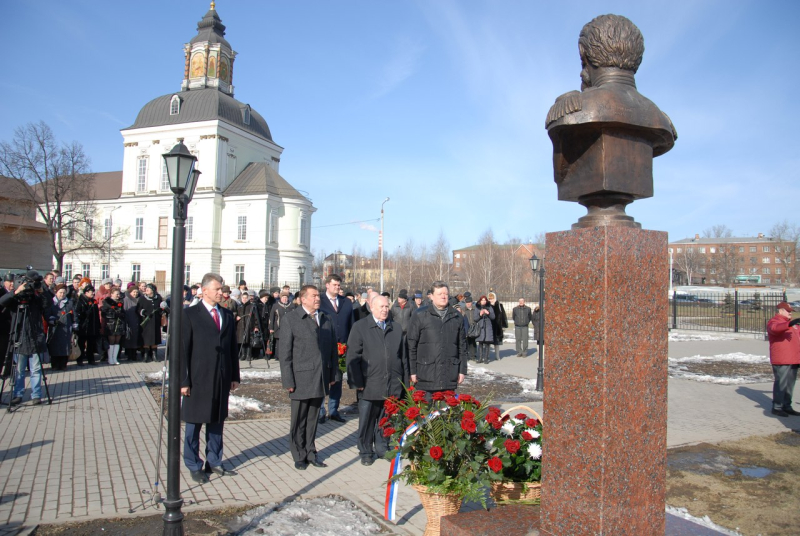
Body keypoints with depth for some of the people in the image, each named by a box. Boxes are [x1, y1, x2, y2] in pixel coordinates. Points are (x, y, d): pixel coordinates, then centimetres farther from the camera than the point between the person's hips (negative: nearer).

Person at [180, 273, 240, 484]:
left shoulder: (227, 315, 10)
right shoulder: (189, 314, -5)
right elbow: (183, 350, -7)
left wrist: (235, 376, 9)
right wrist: (183, 381, -11)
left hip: (222, 379, 5)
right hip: (199, 379, -4)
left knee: (217, 422, 13)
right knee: (194, 424, 6)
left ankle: (214, 462, 26)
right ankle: (194, 466, 20)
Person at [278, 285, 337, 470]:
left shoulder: (326, 319, 10)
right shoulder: (290, 319, -4)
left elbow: (333, 348, 12)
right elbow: (284, 352, -7)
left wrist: (332, 374, 7)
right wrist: (288, 380, -11)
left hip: (321, 379, 4)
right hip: (301, 379, -4)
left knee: (313, 419, 14)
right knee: (299, 421, 9)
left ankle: (310, 453, 28)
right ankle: (299, 456, 24)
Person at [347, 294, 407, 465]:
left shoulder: (396, 327, 12)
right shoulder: (360, 327, -1)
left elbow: (403, 355, 14)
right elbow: (353, 357, -4)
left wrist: (405, 380, 10)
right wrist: (357, 382, -9)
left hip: (392, 386, 3)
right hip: (369, 385, -3)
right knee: (367, 421, 6)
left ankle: (382, 449, 29)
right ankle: (366, 452, 21)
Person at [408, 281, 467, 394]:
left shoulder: (456, 317, 11)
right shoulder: (420, 316, 1)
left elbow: (462, 346, 15)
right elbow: (411, 346, 0)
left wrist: (462, 370, 10)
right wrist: (412, 371, -4)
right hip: (426, 376, -3)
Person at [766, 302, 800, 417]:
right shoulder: (774, 321, -8)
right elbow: (775, 328, -32)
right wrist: (789, 324, -47)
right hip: (781, 360, -9)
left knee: (790, 384, 12)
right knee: (781, 383, -8)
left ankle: (787, 406, 20)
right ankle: (776, 407, -3)